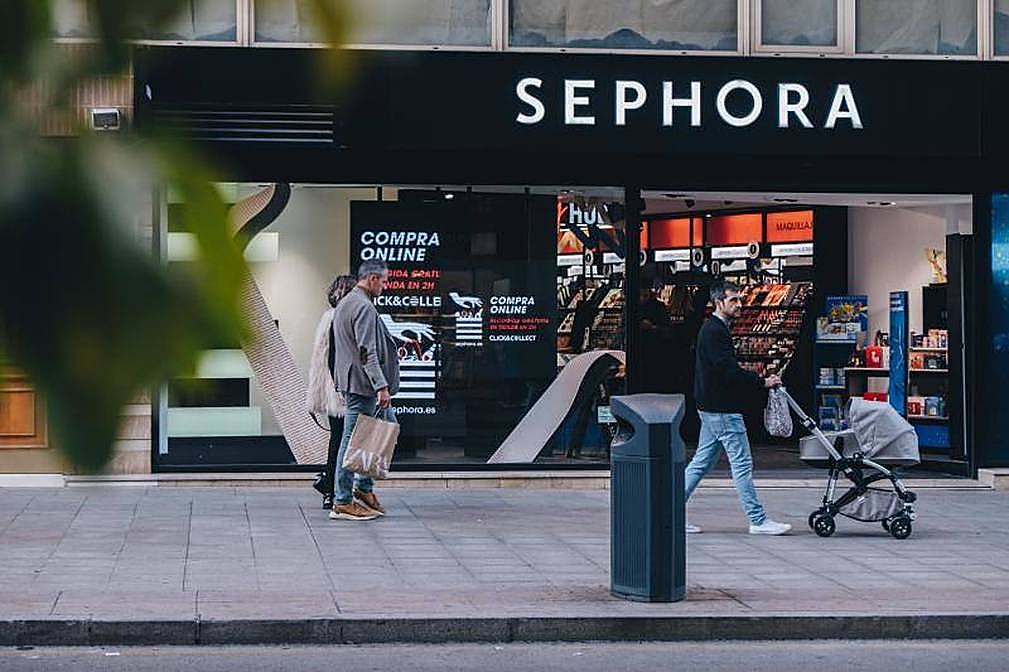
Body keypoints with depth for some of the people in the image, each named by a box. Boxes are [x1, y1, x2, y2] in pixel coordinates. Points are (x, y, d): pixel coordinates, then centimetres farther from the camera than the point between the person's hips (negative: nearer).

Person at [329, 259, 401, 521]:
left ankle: (364, 487, 17)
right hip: (361, 384, -11)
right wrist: (381, 386, -25)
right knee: (353, 440, -6)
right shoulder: (364, 307, -16)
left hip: (351, 382, 11)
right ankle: (342, 502, -2)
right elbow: (367, 352, -23)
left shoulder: (345, 303, 18)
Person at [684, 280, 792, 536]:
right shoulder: (715, 331, -16)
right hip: (721, 409, -11)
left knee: (702, 462, 12)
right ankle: (758, 520, -2)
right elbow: (729, 370, -23)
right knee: (742, 464, -6)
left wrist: (759, 381, 13)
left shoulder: (714, 329, 18)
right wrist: (762, 382, -20)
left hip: (712, 407, 11)